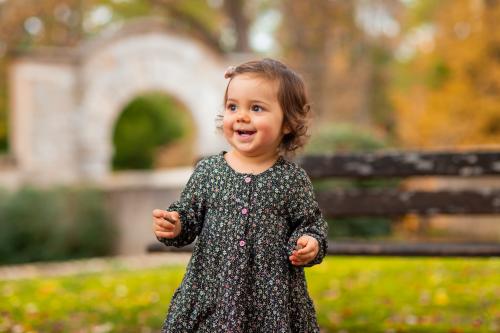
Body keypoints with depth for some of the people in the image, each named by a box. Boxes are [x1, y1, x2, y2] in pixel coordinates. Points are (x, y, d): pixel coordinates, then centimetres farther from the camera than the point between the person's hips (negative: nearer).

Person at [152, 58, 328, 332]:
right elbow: (189, 215, 9)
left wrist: (309, 244, -15)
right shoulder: (208, 171, 2)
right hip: (213, 291, 1)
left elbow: (311, 224, 5)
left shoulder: (292, 179, -2)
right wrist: (174, 226, -12)